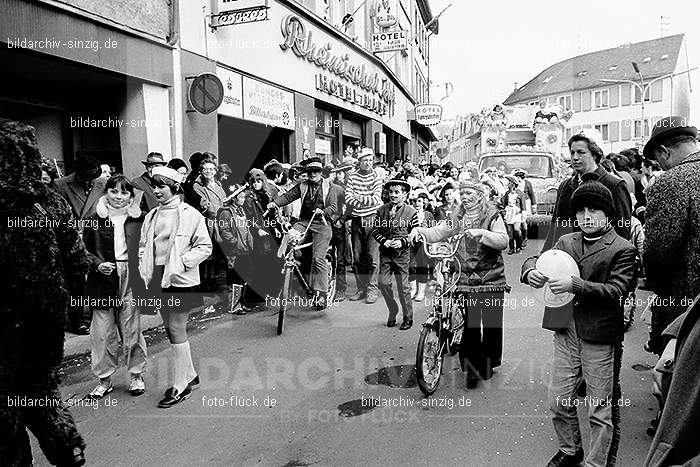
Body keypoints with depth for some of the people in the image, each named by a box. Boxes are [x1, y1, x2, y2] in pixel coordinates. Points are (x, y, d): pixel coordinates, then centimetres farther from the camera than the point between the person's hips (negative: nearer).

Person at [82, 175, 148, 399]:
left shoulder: (139, 219, 3)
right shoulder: (95, 220, 4)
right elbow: (84, 250, 8)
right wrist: (98, 264, -8)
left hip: (132, 280, 0)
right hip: (104, 280, 1)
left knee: (132, 328, 6)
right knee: (102, 331, 5)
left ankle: (136, 375, 23)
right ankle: (104, 379, 20)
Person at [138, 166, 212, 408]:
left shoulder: (191, 215, -8)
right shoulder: (152, 215, 10)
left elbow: (205, 246, -8)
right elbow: (143, 245, 19)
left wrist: (183, 262, -17)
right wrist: (144, 266, 5)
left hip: (180, 279, -7)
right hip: (157, 279, 7)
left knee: (176, 330, -4)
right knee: (170, 329, 14)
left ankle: (180, 386, 7)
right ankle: (189, 374, 30)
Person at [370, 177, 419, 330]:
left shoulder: (411, 212, -3)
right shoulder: (382, 210, 5)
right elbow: (374, 229, 8)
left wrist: (402, 242, -14)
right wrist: (383, 240, -8)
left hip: (402, 253, -3)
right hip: (385, 252, 3)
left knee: (403, 286, 1)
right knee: (383, 283, 0)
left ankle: (408, 318, 19)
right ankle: (393, 311, 23)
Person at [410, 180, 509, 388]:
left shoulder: (492, 215, -3)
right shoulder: (457, 218, 11)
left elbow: (503, 241, -14)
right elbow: (437, 233, 8)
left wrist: (482, 233, -28)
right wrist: (420, 230, -10)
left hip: (492, 279, -2)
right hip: (467, 280, 2)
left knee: (492, 324, 6)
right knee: (470, 324, -1)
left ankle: (489, 363, 27)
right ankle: (471, 368, 10)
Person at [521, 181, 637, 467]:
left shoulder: (623, 250, -5)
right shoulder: (565, 242, 9)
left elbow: (616, 291, -15)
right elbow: (537, 259, 5)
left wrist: (575, 285, -28)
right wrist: (531, 271, -20)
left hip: (600, 338, -4)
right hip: (566, 333, 5)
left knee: (600, 410, 8)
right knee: (558, 402, 15)